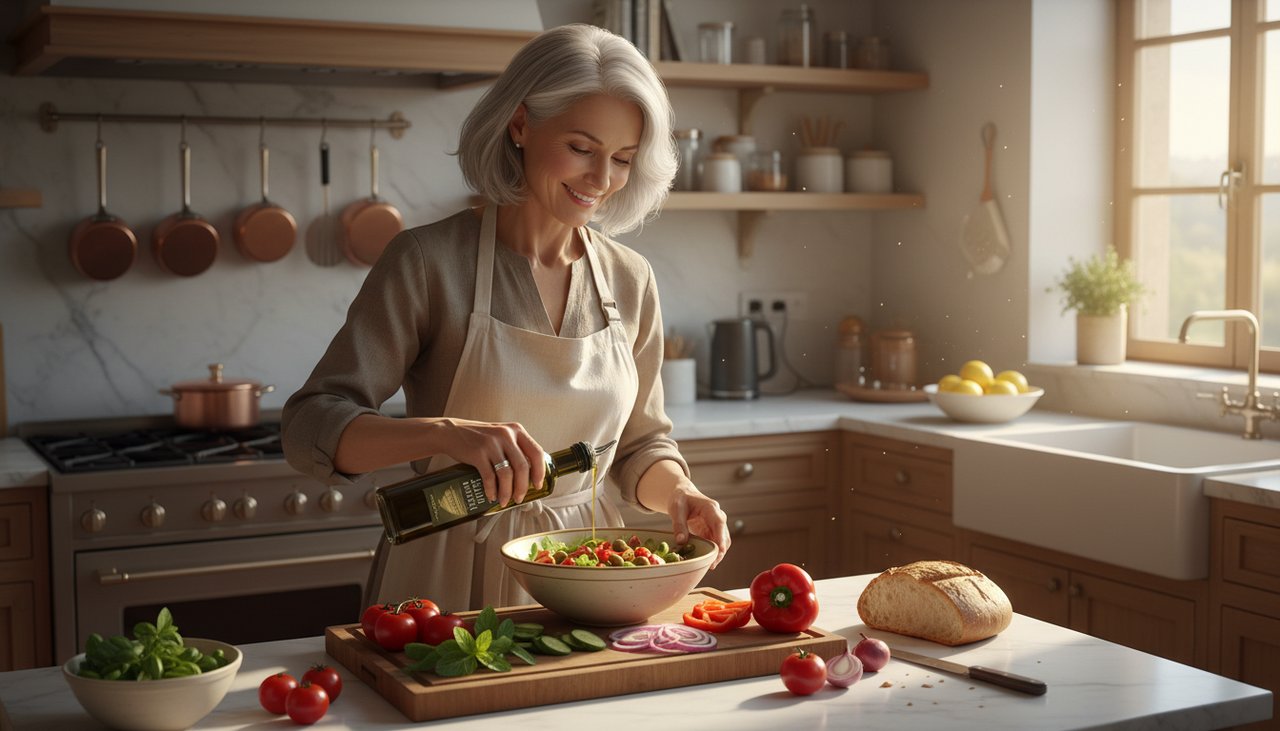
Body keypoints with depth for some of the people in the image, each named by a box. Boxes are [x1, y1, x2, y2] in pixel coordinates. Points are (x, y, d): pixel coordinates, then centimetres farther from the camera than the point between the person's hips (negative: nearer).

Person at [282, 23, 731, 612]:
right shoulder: (428, 261, -9)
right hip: (451, 581, -3)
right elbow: (310, 428, -13)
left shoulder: (630, 281, 5)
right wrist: (445, 432, -30)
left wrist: (677, 492, -7)